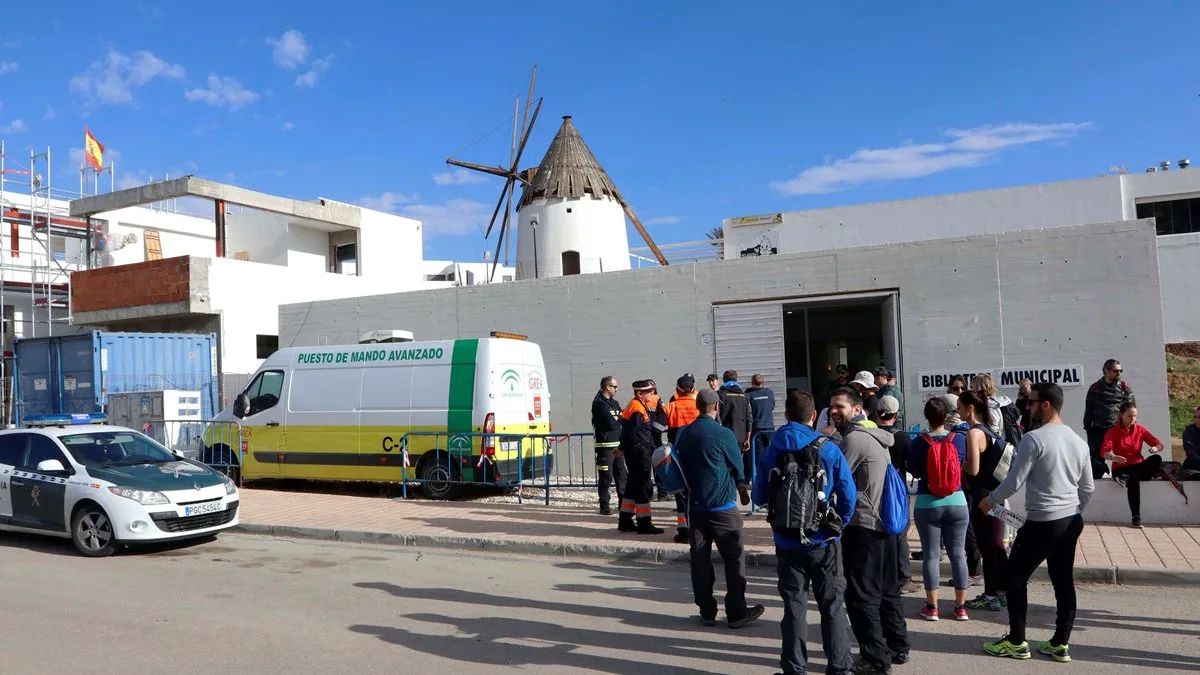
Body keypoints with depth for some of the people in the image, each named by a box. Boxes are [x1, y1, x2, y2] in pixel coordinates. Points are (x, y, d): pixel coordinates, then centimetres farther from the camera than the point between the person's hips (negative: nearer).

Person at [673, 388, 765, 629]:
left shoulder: (683, 434, 2)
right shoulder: (723, 434, -14)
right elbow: (738, 467, -1)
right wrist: (739, 485, 19)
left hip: (695, 505, 5)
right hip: (722, 505, -5)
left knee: (700, 558, 9)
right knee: (734, 558, 5)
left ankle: (707, 611, 16)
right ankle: (736, 612, 8)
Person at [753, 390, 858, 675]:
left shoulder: (771, 450, -5)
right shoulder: (828, 449, -11)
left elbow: (759, 497, -1)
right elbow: (849, 496, -11)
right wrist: (838, 524, 6)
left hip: (787, 543, 2)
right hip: (824, 542, -1)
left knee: (794, 608, 12)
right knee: (832, 607, 13)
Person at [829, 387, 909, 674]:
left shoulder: (854, 438, -17)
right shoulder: (876, 435, 12)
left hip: (863, 527, -10)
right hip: (886, 523, 10)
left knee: (861, 596, -2)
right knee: (887, 590, 18)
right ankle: (897, 645, 29)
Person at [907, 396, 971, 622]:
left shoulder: (919, 442, -10)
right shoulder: (959, 439, -5)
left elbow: (914, 471, 0)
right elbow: (964, 467, 9)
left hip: (927, 504, -2)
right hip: (956, 502, 2)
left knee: (930, 555, 6)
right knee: (958, 554, 11)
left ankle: (932, 607, 10)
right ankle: (961, 607, 17)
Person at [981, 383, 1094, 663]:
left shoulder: (1034, 439, -16)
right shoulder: (1078, 441, 9)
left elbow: (1014, 481, -15)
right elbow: (1088, 488, 16)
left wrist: (990, 501, 1)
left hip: (1042, 522, -8)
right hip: (1071, 521, 8)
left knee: (1015, 577, 5)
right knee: (1063, 581, 13)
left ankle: (1016, 642, 12)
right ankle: (1060, 644, 19)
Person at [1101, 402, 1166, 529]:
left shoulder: (1140, 429, 6)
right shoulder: (1113, 431, -6)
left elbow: (1159, 445, 2)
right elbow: (1104, 452, -19)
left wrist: (1155, 448, -24)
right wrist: (1113, 457, -43)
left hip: (1138, 466, 4)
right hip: (1121, 468, -4)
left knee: (1157, 459, -27)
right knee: (1133, 479, -38)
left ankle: (1127, 477, -26)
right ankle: (1136, 517, -36)